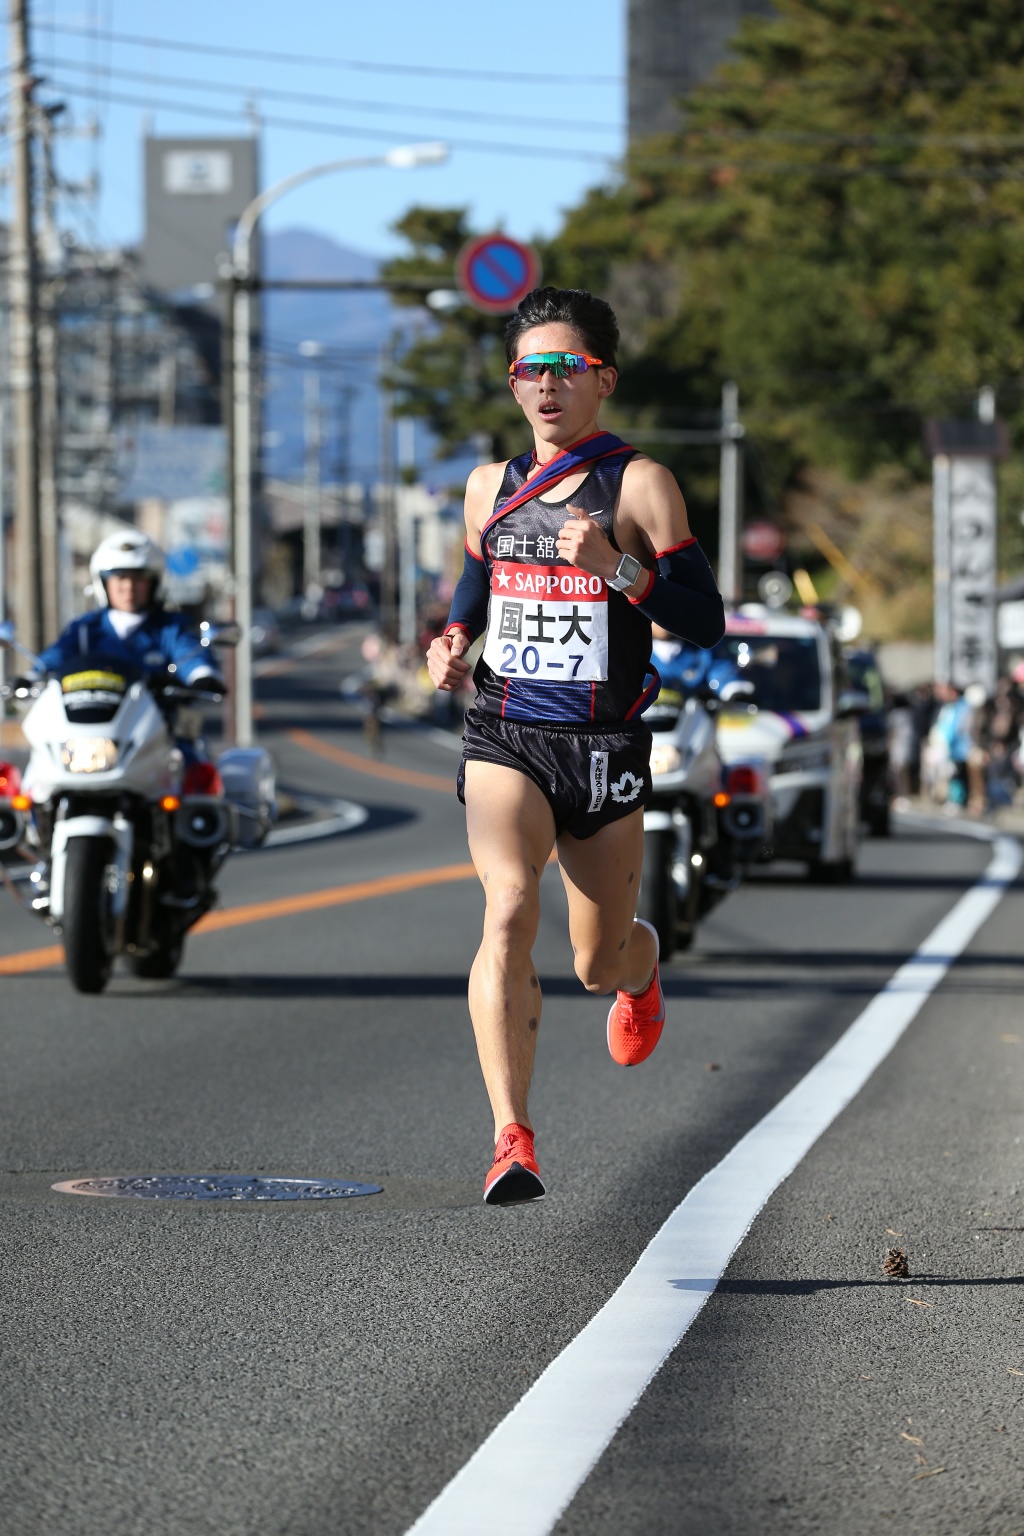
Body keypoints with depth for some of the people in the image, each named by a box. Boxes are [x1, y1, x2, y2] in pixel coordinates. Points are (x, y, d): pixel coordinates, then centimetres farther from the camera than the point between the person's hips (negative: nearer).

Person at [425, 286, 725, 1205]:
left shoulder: (639, 485, -4)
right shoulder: (492, 486, 9)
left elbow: (705, 623, -9)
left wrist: (616, 567, -23)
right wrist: (453, 639, 7)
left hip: (606, 746, -2)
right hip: (504, 739, 2)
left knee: (599, 963, 12)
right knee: (508, 911, -24)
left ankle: (643, 968, 53)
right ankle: (513, 1140, -29)